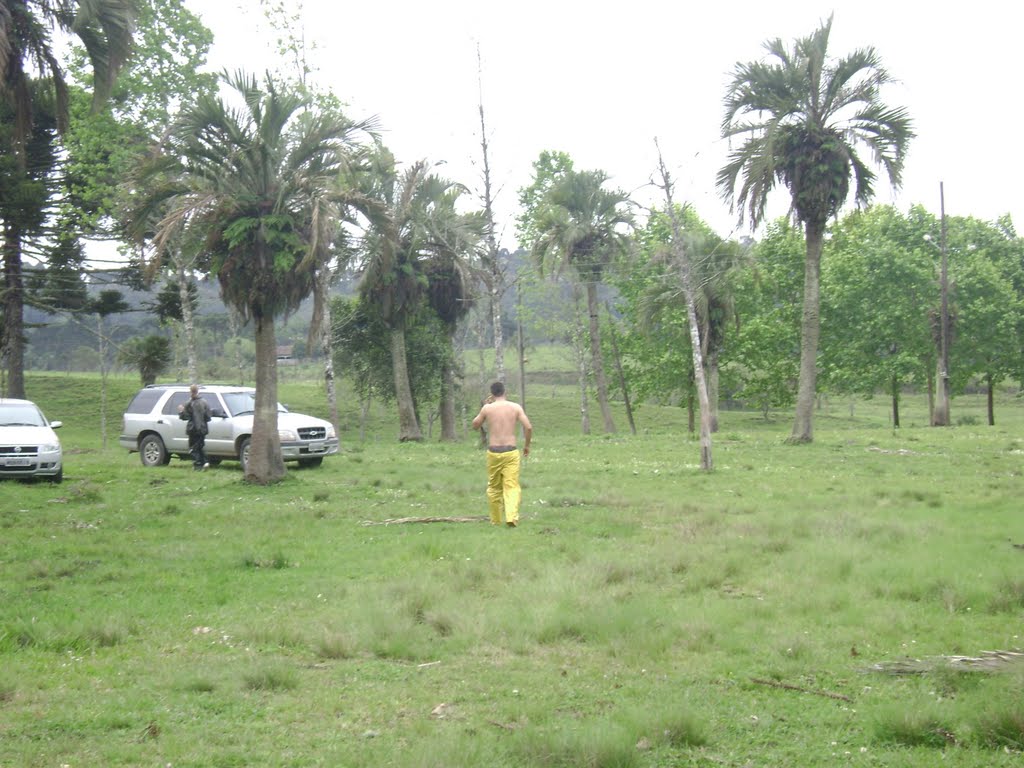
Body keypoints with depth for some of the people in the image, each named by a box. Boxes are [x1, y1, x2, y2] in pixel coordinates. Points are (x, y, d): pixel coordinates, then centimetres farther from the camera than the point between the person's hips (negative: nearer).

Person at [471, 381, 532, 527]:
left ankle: (496, 520, 22)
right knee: (512, 486, -1)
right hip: (511, 452, -1)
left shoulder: (487, 408, 0)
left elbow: (475, 425, 15)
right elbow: (528, 427, -5)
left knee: (494, 487, 15)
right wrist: (527, 445, 9)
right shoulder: (516, 407, 1)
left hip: (493, 452, 1)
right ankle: (511, 517, -20)